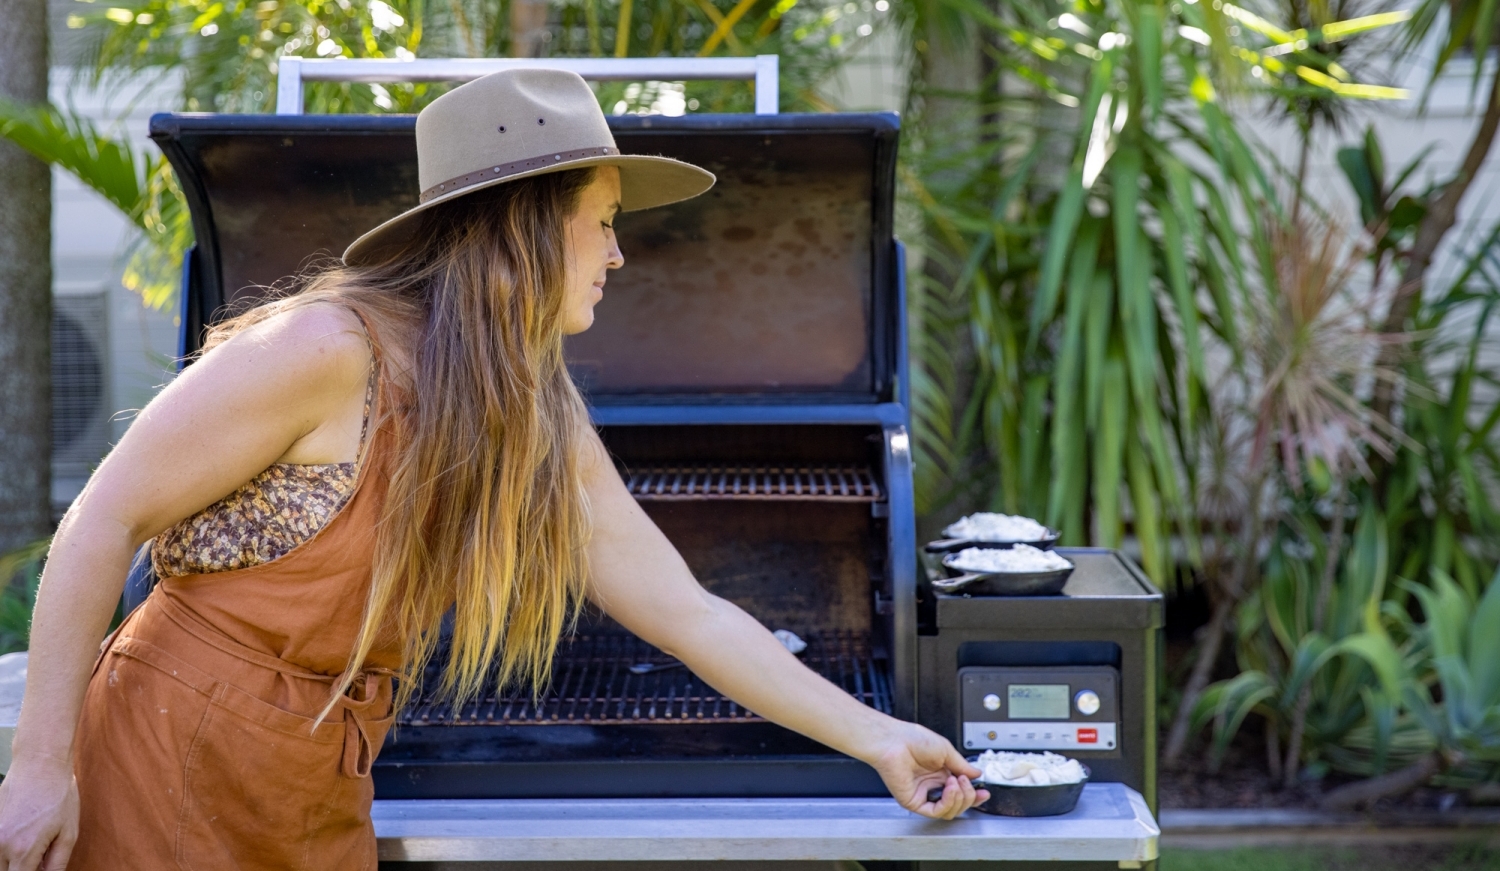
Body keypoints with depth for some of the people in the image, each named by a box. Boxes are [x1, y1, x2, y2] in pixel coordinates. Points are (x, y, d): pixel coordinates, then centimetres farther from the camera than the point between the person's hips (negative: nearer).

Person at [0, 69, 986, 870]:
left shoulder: (550, 429, 4)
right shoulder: (329, 347, -19)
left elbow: (691, 613, 9)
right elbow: (104, 522, -15)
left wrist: (876, 737, 9)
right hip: (167, 761, -7)